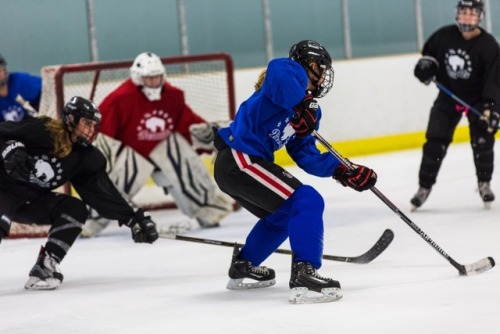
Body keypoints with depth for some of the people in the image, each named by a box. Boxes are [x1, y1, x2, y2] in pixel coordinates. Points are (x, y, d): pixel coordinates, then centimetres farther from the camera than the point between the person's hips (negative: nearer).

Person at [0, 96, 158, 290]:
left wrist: (133, 219, -10)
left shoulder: (86, 159, -2)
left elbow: (104, 194, -4)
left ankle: (44, 267, -13)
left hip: (31, 200, 7)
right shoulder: (42, 130, -17)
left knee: (76, 210, -9)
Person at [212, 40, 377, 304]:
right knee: (307, 203, -16)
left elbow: (306, 156, 16)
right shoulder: (292, 73, -6)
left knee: (281, 215, 30)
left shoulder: (309, 109, 21)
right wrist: (301, 107, -23)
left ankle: (242, 267, 45)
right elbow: (278, 71, -32)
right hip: (240, 160, -11)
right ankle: (303, 275, -23)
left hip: (231, 164, 11)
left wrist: (342, 171, 3)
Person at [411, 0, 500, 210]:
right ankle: (424, 187, 7)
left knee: (482, 141, -12)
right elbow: (429, 51, 13)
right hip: (448, 96, 2)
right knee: (434, 142, -4)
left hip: (477, 100, -2)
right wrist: (426, 64, -8)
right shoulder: (444, 35, -10)